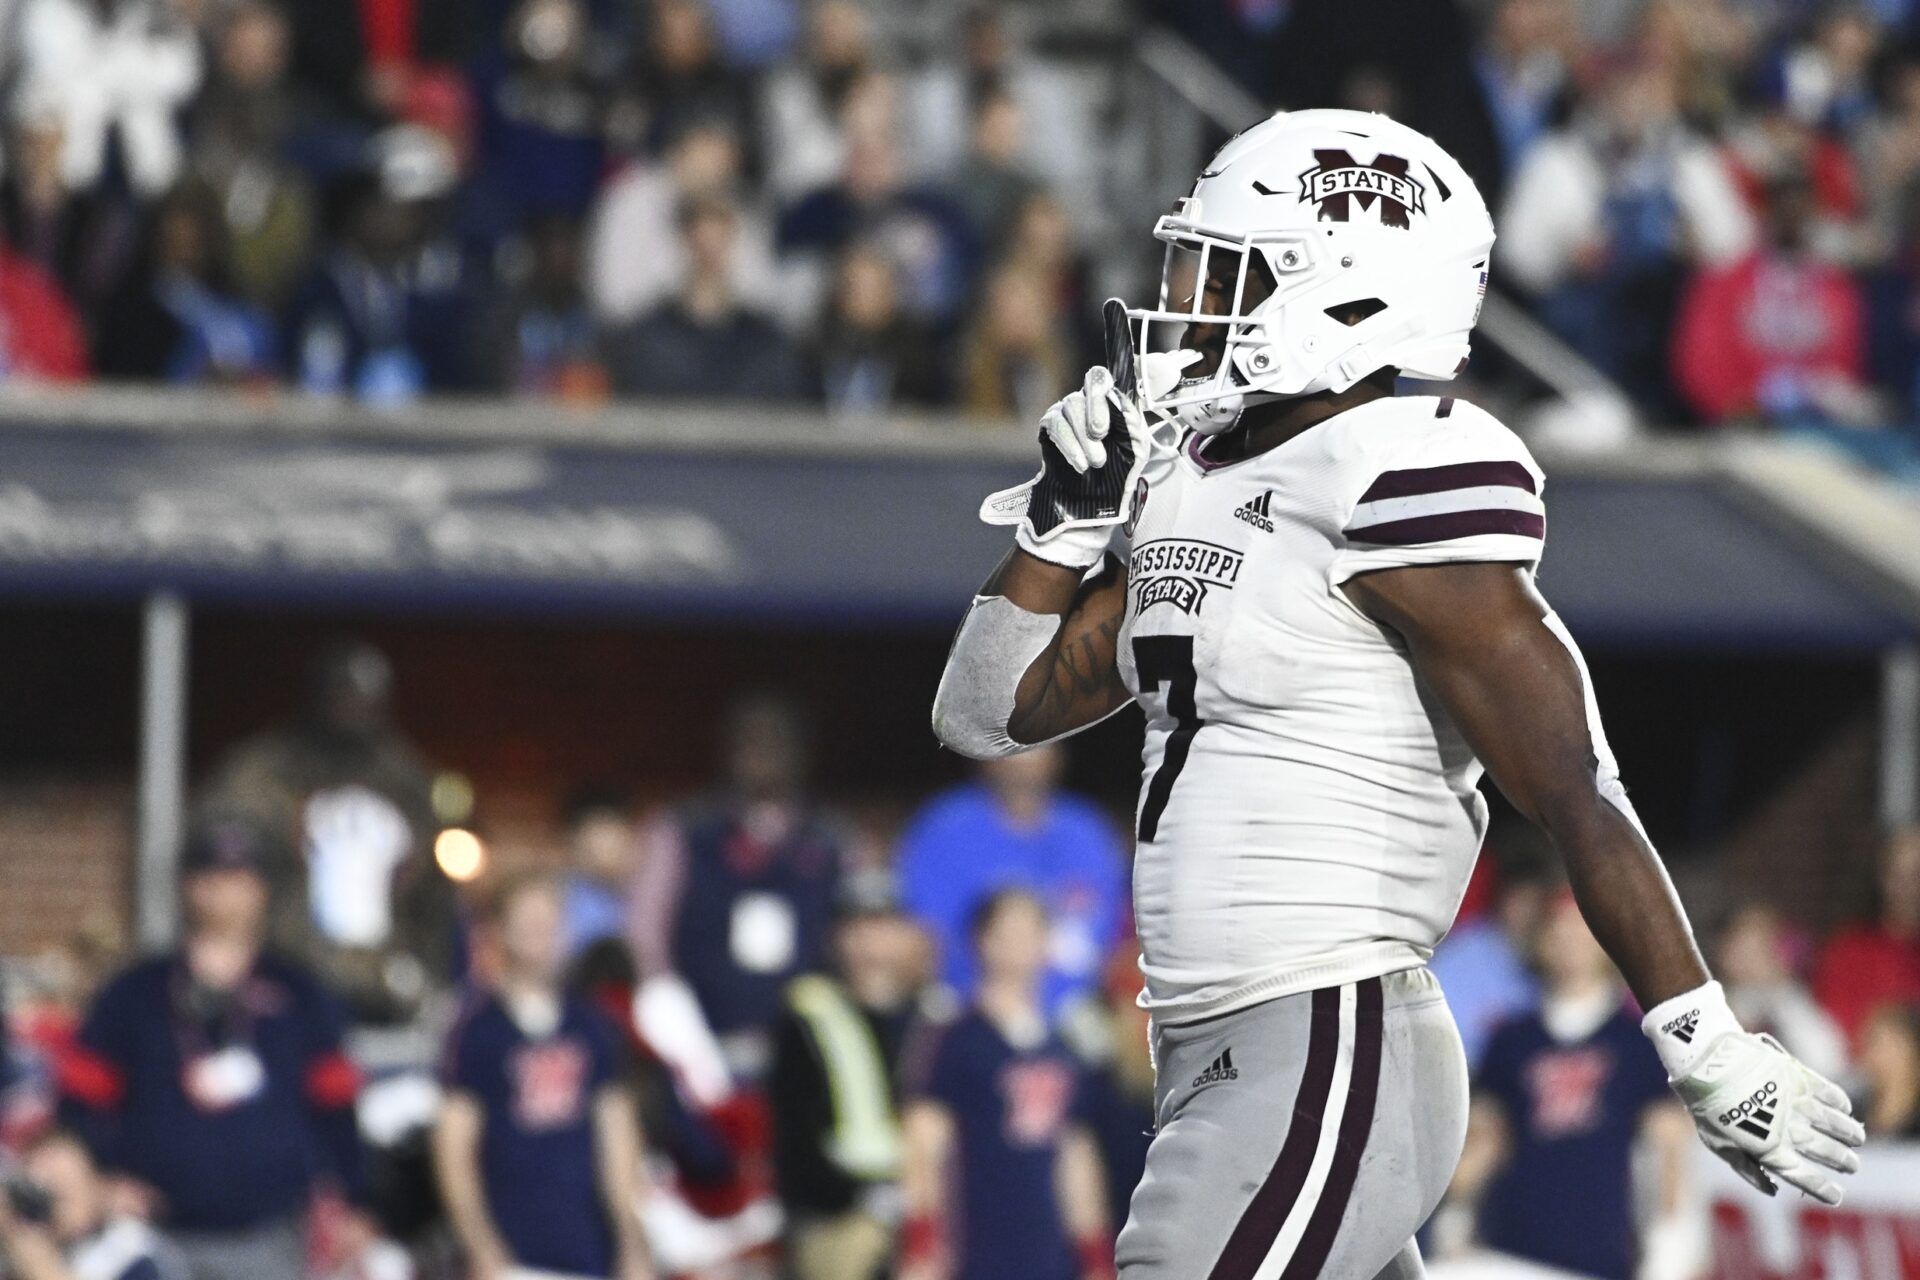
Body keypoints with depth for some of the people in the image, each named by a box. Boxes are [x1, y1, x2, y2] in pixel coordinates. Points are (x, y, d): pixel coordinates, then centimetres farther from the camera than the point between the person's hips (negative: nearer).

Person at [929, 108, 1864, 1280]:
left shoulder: (1396, 484, -14)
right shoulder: (1196, 488, 13)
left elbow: (1577, 794, -16)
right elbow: (991, 714, 21)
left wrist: (1715, 1060, -16)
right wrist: (1066, 519, 7)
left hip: (1332, 1083, -9)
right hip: (1220, 1071, 9)